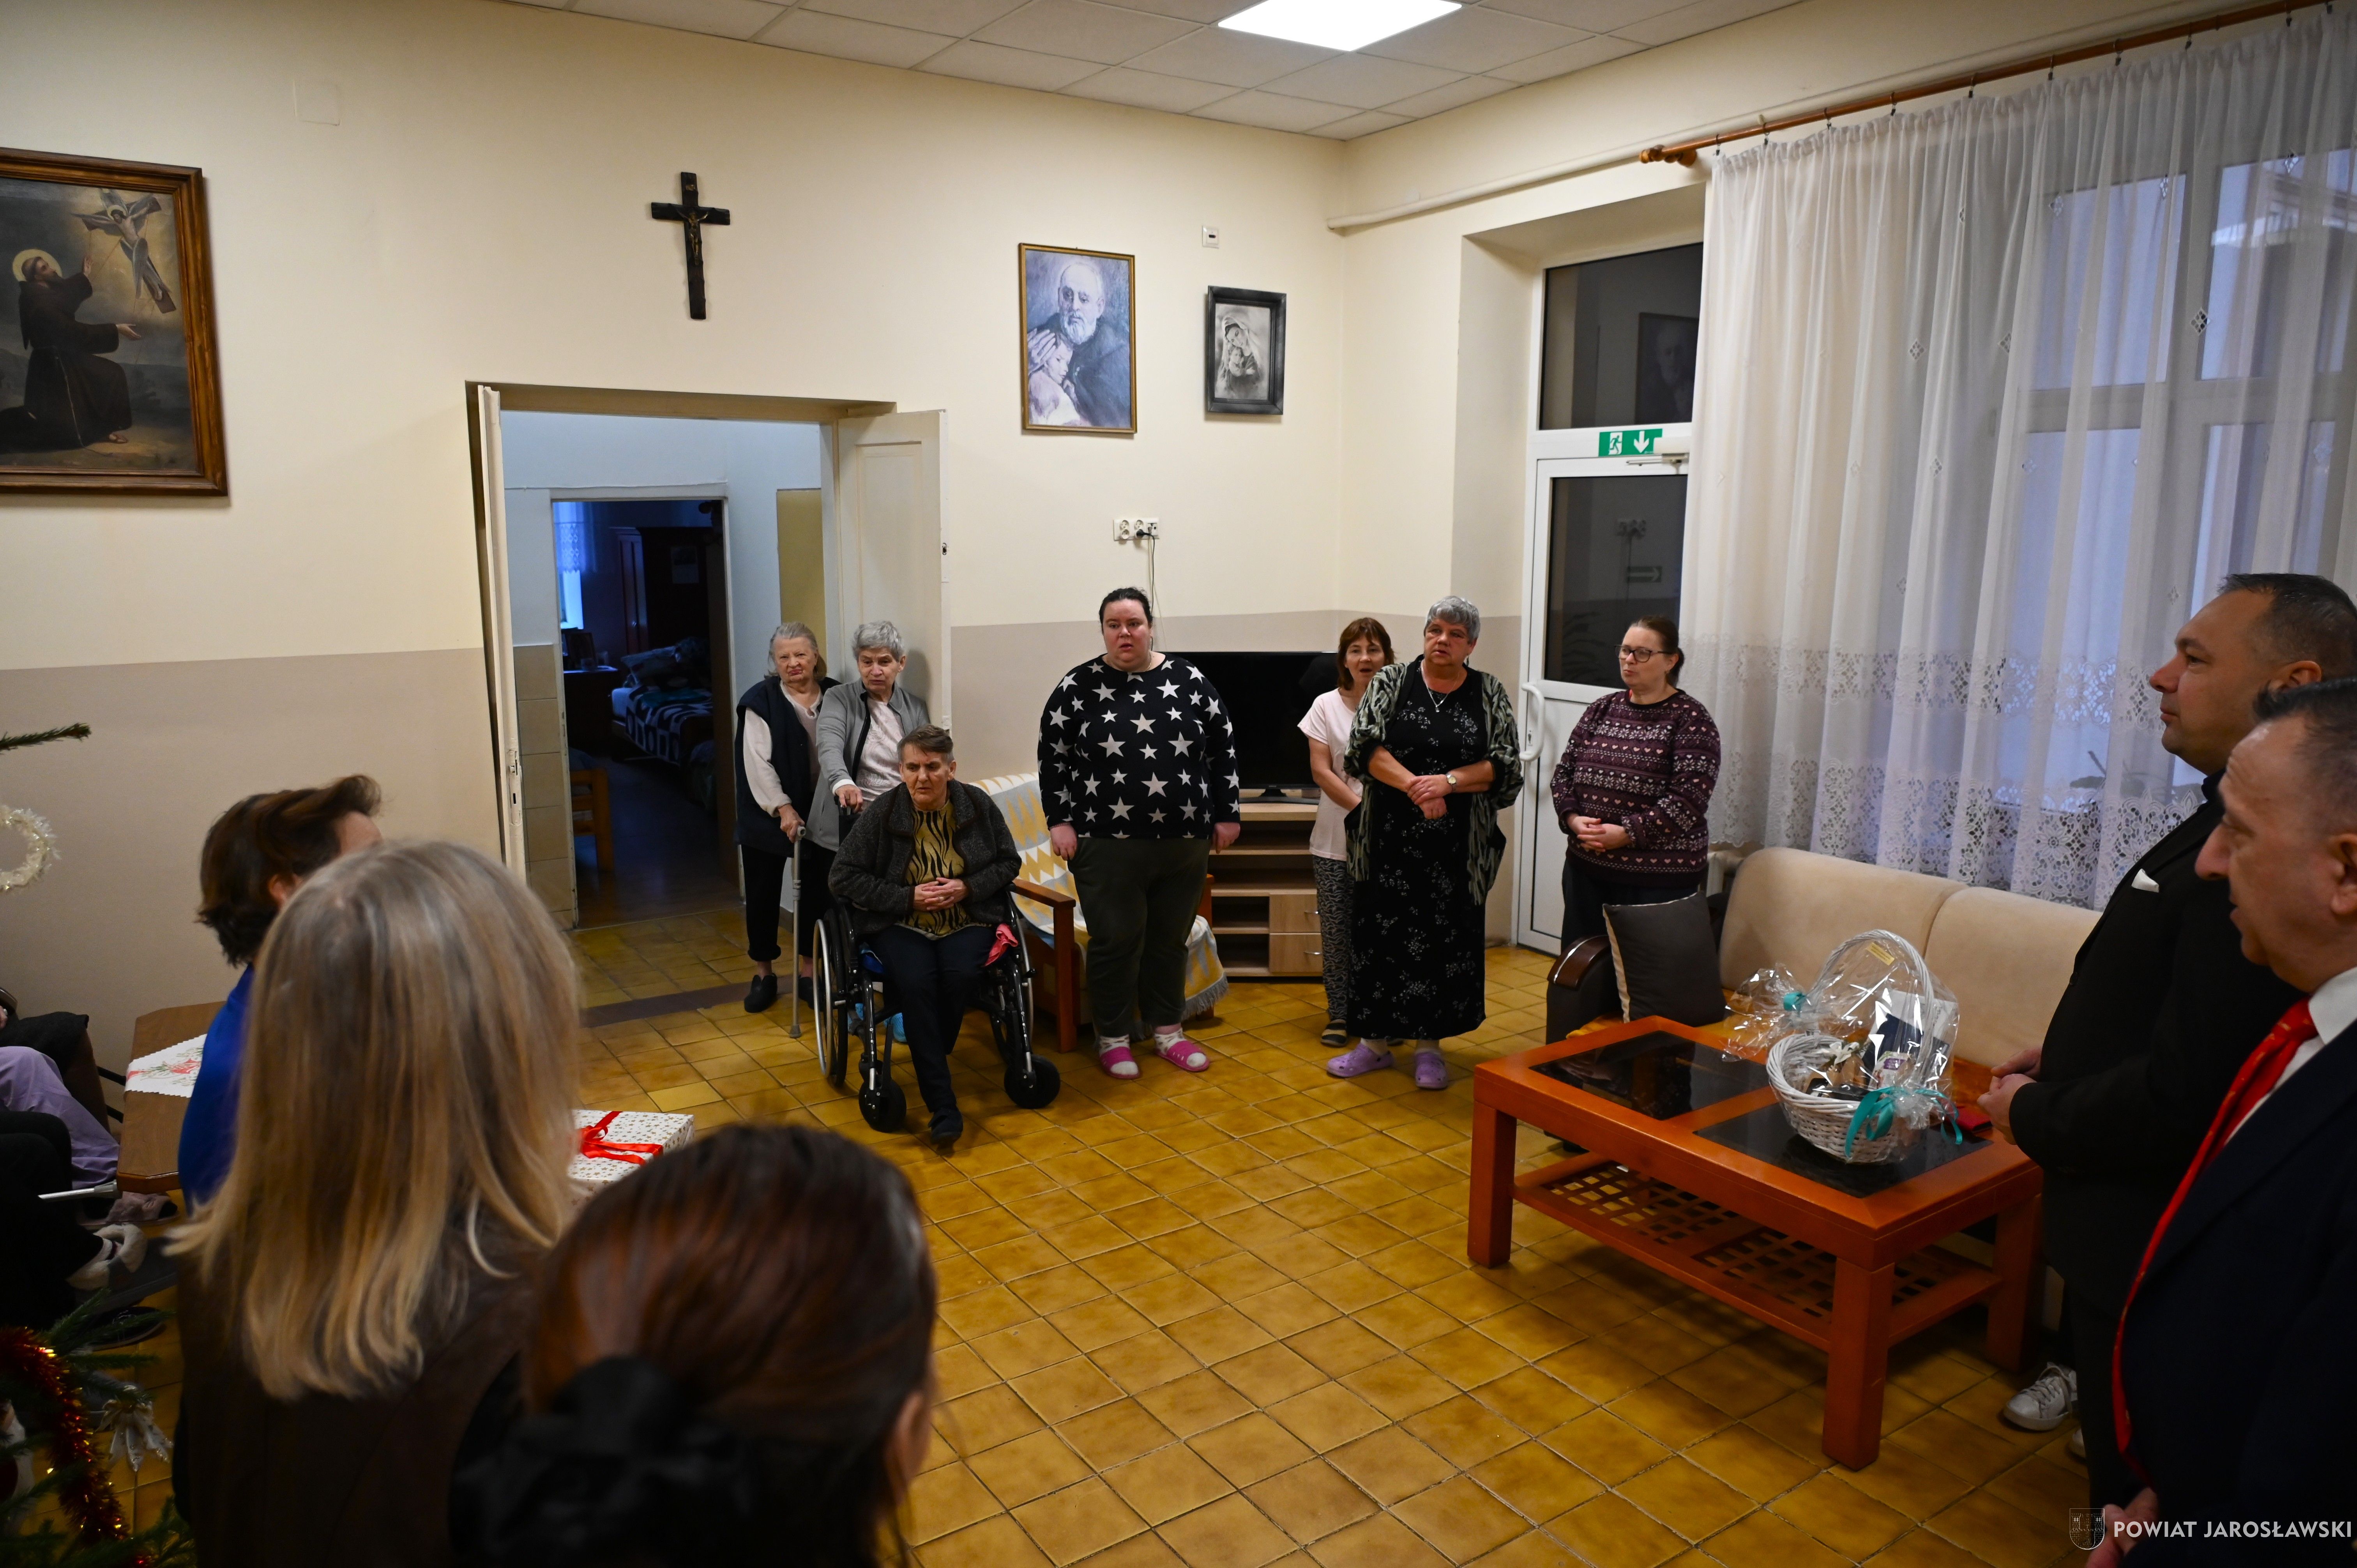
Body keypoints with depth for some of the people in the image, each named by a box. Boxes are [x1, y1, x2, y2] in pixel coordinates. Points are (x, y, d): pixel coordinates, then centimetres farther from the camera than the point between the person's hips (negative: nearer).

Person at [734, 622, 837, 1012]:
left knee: (817, 892, 8)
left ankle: (809, 972, 22)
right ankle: (763, 974, 24)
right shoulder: (761, 701, -8)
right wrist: (783, 809, -21)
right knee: (763, 893, 7)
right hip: (769, 815, -2)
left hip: (822, 815, 2)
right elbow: (758, 763, -14)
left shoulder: (836, 696, 0)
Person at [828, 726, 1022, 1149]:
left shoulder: (978, 805, 0)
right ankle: (943, 1106, -27)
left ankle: (928, 1058, -1)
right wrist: (909, 897, -12)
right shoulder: (880, 815, -6)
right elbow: (843, 878, -3)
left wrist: (968, 888, -10)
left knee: (962, 975, -31)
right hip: (901, 925, -1)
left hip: (968, 920, 1)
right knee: (917, 982, -31)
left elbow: (1010, 862, 9)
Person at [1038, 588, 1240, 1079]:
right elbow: (1053, 756, 2)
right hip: (1108, 843, -2)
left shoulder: (1188, 680, 4)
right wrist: (1060, 820, -4)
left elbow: (1223, 748, 8)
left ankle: (1167, 1030, 28)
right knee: (1115, 942, 4)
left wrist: (1226, 813, 6)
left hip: (1184, 841, 2)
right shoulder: (1078, 686, -1)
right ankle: (1112, 1037, 20)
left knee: (1170, 940, 13)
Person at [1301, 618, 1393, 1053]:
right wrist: (1362, 809, -15)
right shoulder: (1327, 706, 1)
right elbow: (1321, 770, -4)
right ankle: (1339, 1013, 21)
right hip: (1335, 840, 1)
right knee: (1335, 929, 7)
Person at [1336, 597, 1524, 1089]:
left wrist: (1449, 781, -18)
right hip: (1389, 840, 0)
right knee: (1380, 935, 6)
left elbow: (1506, 765, -3)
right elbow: (1365, 746, -9)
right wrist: (1413, 785, -21)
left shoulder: (1490, 694, 4)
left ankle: (1429, 1045, 21)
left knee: (1445, 941, 6)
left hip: (1456, 846, 0)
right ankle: (1375, 1041, 21)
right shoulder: (1390, 682, 2)